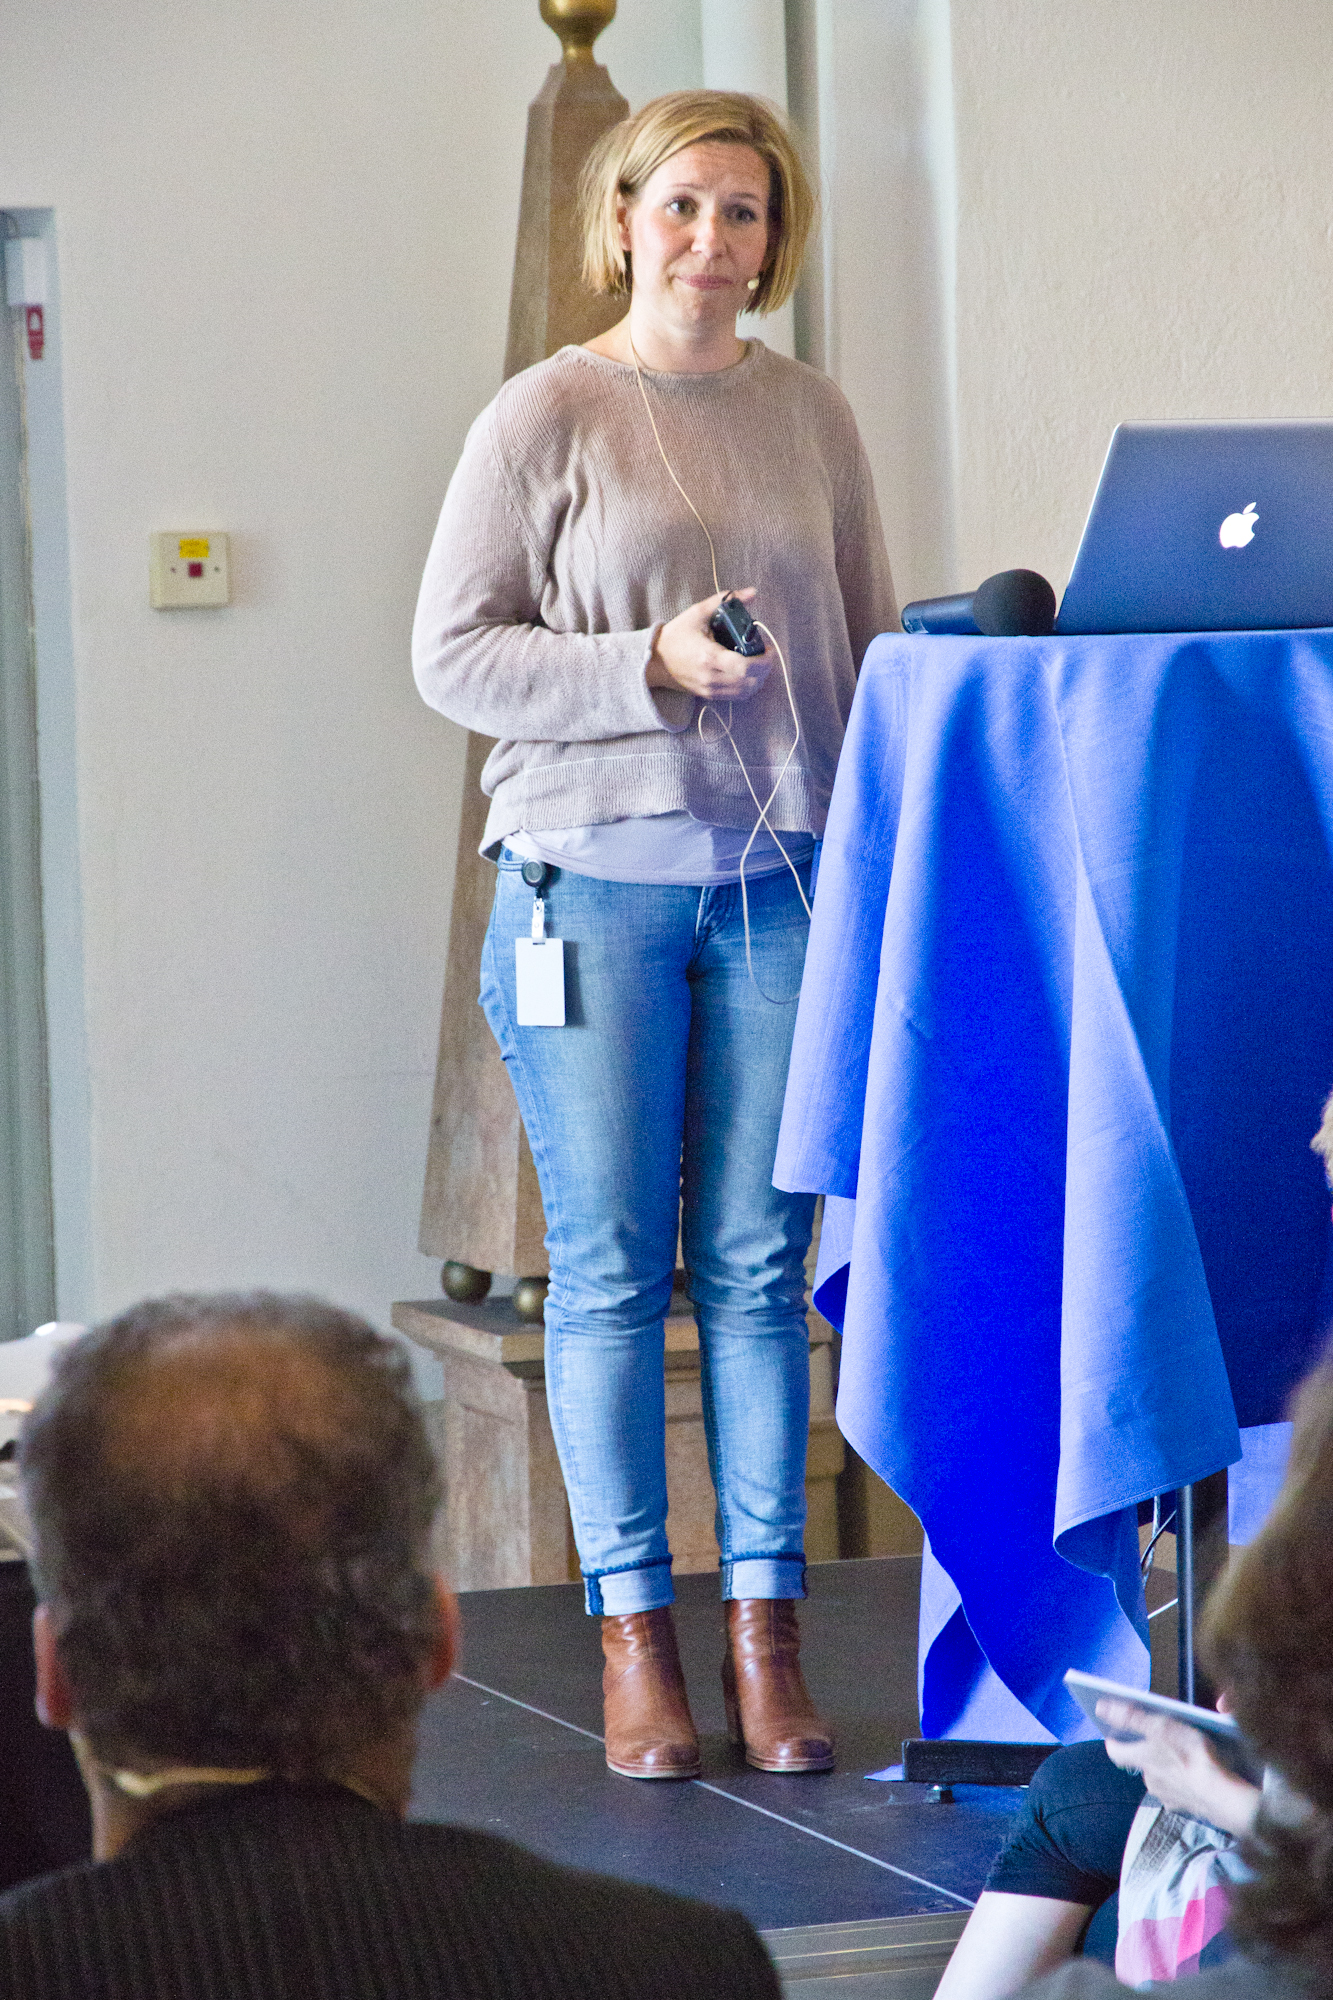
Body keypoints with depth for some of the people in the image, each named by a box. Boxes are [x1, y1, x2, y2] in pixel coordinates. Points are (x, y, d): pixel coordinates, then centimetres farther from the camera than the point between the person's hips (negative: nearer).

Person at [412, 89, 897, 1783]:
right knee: (610, 1265, 1)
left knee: (758, 1263, 3)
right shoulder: (549, 416, 0)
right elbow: (452, 654, -4)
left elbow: (870, 642, 17)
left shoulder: (811, 417, 11)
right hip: (596, 876, -3)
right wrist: (656, 664, -15)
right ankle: (633, 1632, 9)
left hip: (783, 878, 3)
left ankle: (766, 1633, 8)